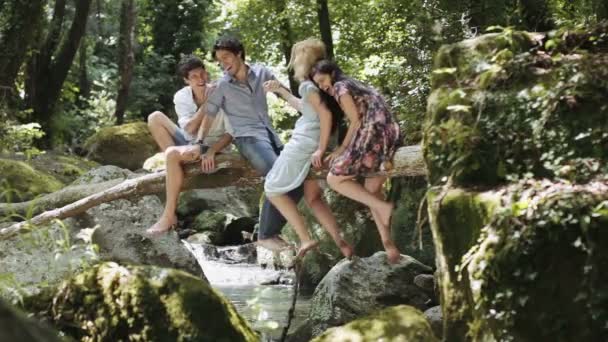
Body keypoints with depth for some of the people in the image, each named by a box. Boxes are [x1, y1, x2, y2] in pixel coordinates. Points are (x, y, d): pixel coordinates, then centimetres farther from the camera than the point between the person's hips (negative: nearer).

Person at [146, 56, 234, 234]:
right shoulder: (181, 97, -5)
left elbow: (231, 132, -13)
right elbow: (189, 129, -18)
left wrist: (211, 151, -26)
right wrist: (206, 103, -25)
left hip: (215, 146, -5)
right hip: (190, 143, 5)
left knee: (172, 154, -33)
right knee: (156, 118, -13)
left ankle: (169, 215, -28)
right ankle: (177, 161, -13)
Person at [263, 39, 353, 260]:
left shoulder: (307, 85, -11)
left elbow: (325, 113, -23)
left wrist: (321, 149, -22)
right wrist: (280, 90, 35)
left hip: (304, 144, -9)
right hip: (315, 145, 9)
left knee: (273, 189, 1)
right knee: (313, 198, 14)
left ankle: (305, 239, -9)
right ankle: (340, 242, -1)